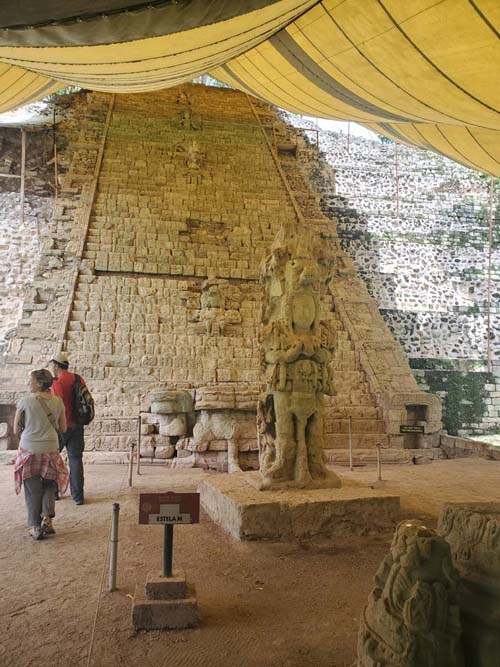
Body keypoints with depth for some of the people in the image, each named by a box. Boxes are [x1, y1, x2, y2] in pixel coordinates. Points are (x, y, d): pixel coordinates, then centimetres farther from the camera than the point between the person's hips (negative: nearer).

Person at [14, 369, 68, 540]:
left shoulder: (24, 402, -10)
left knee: (32, 489, 12)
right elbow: (63, 428, 7)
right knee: (49, 485, 20)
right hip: (50, 450, 2)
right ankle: (47, 517, 4)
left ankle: (35, 526, 14)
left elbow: (16, 430, -3)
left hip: (29, 450, -2)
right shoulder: (57, 402, -1)